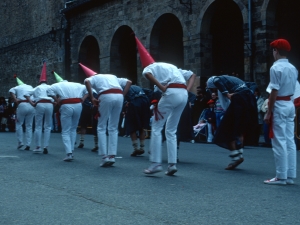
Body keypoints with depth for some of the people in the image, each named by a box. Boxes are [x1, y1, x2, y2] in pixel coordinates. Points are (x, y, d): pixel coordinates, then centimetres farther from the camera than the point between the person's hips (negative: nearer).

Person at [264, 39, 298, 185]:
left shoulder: (276, 68, -13)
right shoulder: (293, 68, 11)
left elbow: (274, 92, -16)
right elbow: (293, 89, 12)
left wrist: (269, 112, -13)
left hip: (279, 105, -8)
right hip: (290, 104, 8)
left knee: (279, 142, -4)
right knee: (290, 141, 8)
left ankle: (281, 176, -1)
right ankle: (290, 175, 12)